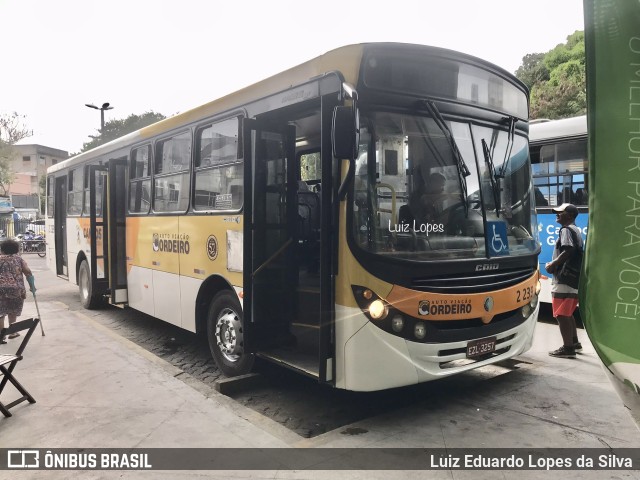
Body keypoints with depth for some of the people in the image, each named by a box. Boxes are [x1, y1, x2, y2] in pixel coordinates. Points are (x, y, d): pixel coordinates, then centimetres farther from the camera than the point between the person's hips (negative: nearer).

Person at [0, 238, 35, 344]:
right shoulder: (19, 259, 13)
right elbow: (28, 272, 4)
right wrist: (32, 285, 11)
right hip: (16, 289, 2)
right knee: (13, 311, 21)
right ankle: (12, 332, 22)